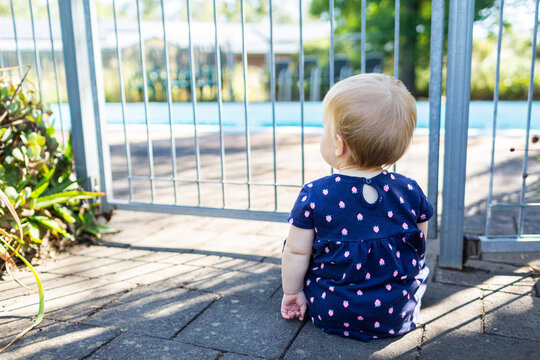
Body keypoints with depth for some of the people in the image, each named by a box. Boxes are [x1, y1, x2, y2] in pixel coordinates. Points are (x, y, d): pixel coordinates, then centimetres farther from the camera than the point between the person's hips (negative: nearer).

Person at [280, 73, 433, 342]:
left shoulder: (314, 195, -18)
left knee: (290, 245, 17)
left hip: (331, 315, -2)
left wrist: (292, 292, 8)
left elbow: (297, 252, -10)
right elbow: (419, 246, 4)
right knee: (420, 263, 29)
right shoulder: (409, 191, -10)